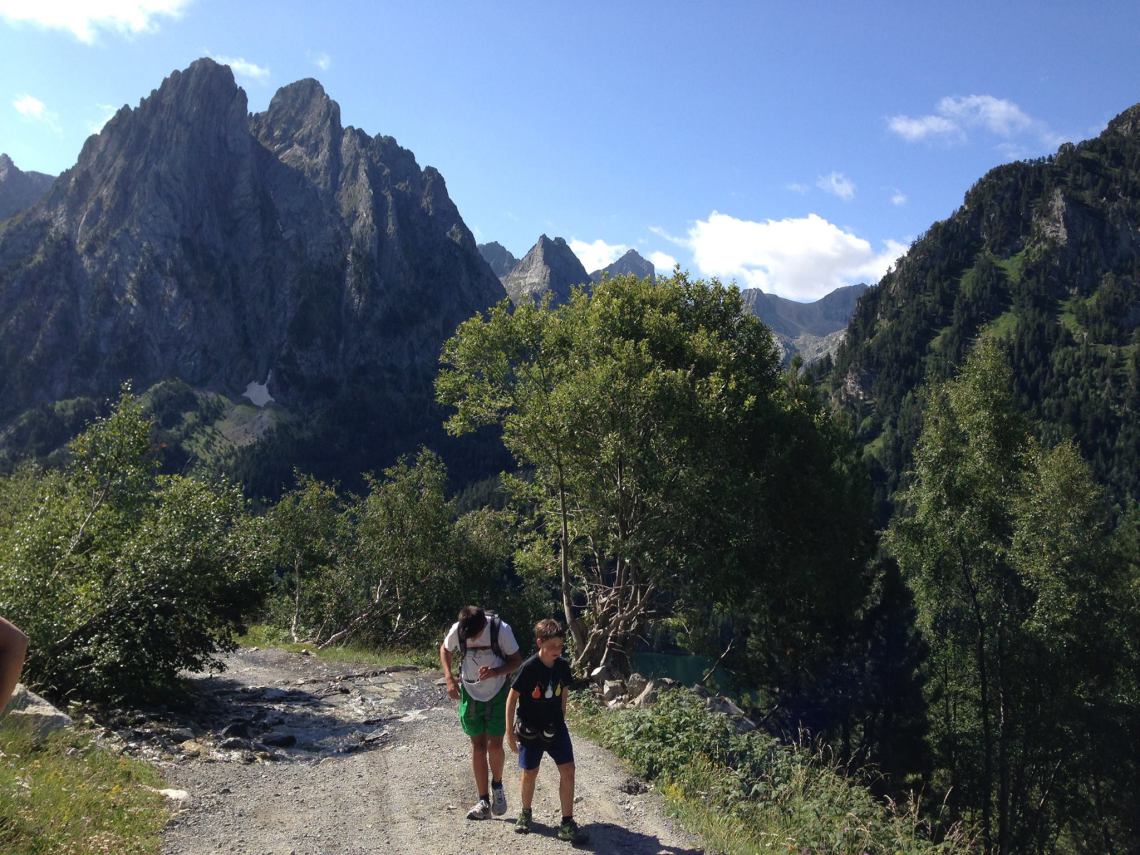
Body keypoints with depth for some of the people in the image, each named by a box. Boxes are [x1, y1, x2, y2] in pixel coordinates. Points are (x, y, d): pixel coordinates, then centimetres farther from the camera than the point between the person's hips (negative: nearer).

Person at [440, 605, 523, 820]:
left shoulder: (501, 629, -23)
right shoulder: (457, 630, -17)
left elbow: (517, 660, -11)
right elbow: (445, 650, 5)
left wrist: (496, 672, -29)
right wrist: (449, 678, -8)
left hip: (497, 693, -2)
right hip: (470, 694, 2)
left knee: (494, 745, -6)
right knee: (478, 746, 6)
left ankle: (497, 785, 23)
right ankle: (483, 801, 17)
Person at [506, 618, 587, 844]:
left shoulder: (563, 666, -7)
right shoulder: (529, 668, -21)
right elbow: (512, 698, -13)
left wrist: (561, 721, 14)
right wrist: (510, 732, -11)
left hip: (555, 728, 4)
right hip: (530, 729, -3)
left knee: (567, 770, -5)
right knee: (530, 773, 7)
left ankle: (567, 823, 4)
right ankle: (525, 813, 34)